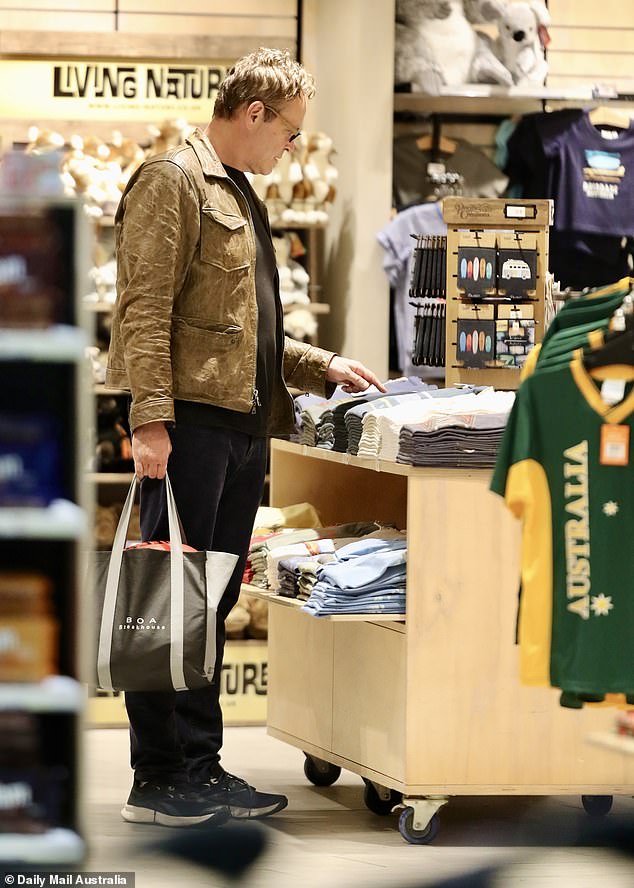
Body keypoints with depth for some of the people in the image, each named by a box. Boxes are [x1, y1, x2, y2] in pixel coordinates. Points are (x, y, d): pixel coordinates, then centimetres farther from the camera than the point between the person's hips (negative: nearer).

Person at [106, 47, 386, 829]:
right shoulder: (173, 180, -6)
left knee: (211, 603, 11)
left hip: (244, 424, 9)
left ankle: (201, 769, 15)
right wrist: (150, 418, -22)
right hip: (191, 420, -9)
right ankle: (155, 780, -3)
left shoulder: (240, 197, 23)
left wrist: (325, 368, 21)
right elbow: (144, 310, -15)